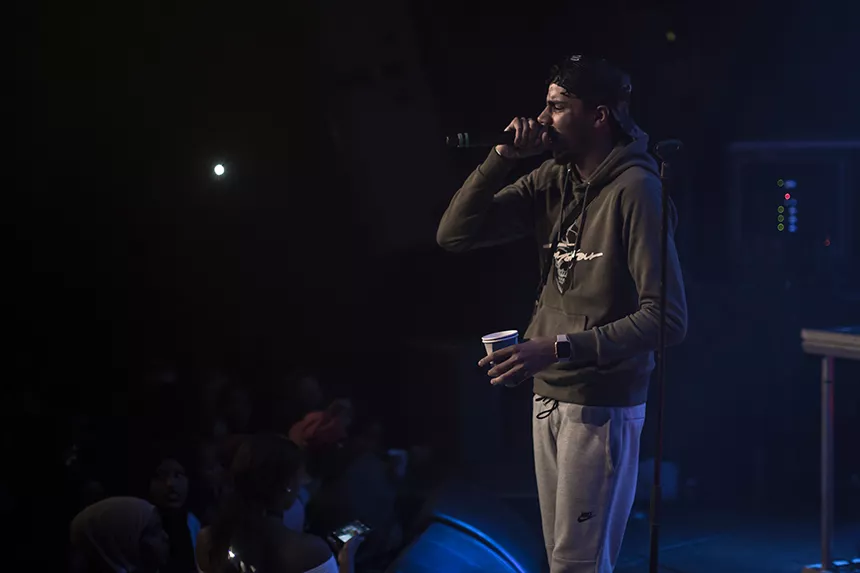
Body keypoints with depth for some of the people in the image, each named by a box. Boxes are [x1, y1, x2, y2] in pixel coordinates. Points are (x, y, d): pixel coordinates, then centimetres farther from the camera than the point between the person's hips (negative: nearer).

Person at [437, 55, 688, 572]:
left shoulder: (635, 188, -16)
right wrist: (505, 157, -6)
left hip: (603, 407, -7)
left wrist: (560, 348, -25)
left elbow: (667, 318, -20)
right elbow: (455, 234, 4)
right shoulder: (552, 181, 6)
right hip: (549, 396, 7)